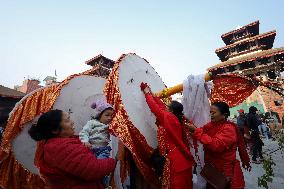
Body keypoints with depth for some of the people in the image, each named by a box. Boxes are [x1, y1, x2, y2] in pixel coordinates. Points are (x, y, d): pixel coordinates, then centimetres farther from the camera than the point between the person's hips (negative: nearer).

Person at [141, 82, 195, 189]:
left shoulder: (169, 117, -18)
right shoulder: (175, 118, 6)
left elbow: (154, 107, -15)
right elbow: (161, 107, 11)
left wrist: (147, 93, -1)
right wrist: (151, 94, 17)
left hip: (177, 161, -9)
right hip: (182, 159, 9)